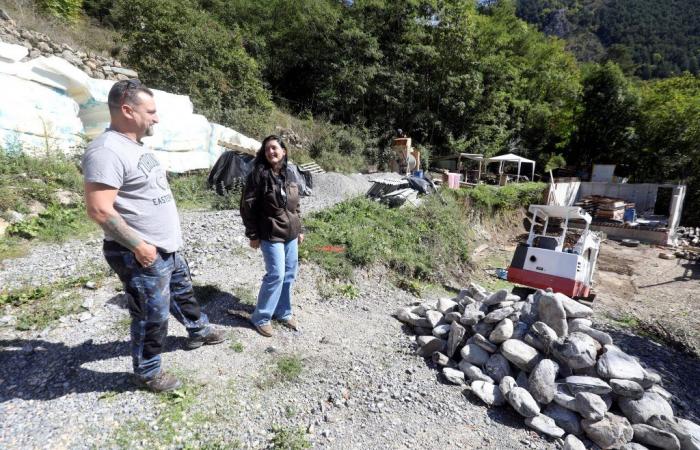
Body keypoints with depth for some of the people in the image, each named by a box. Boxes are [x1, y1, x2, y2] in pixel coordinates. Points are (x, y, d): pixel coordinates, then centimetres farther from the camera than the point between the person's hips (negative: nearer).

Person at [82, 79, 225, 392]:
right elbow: (99, 209, -26)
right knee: (153, 316, 6)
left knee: (183, 292, 26)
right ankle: (147, 372, 29)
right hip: (142, 254, -9)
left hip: (167, 248, 10)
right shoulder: (107, 150, -21)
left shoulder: (136, 146, 10)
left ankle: (199, 331, 49)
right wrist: (138, 245, -22)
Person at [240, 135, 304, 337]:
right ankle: (261, 318, 12)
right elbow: (247, 206, -10)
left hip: (290, 233, 7)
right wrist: (253, 235, -11)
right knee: (276, 275, -7)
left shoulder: (288, 174, 8)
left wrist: (299, 229, 15)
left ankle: (283, 312, 30)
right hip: (271, 235, -6)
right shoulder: (258, 174, -11)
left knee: (289, 274, 12)